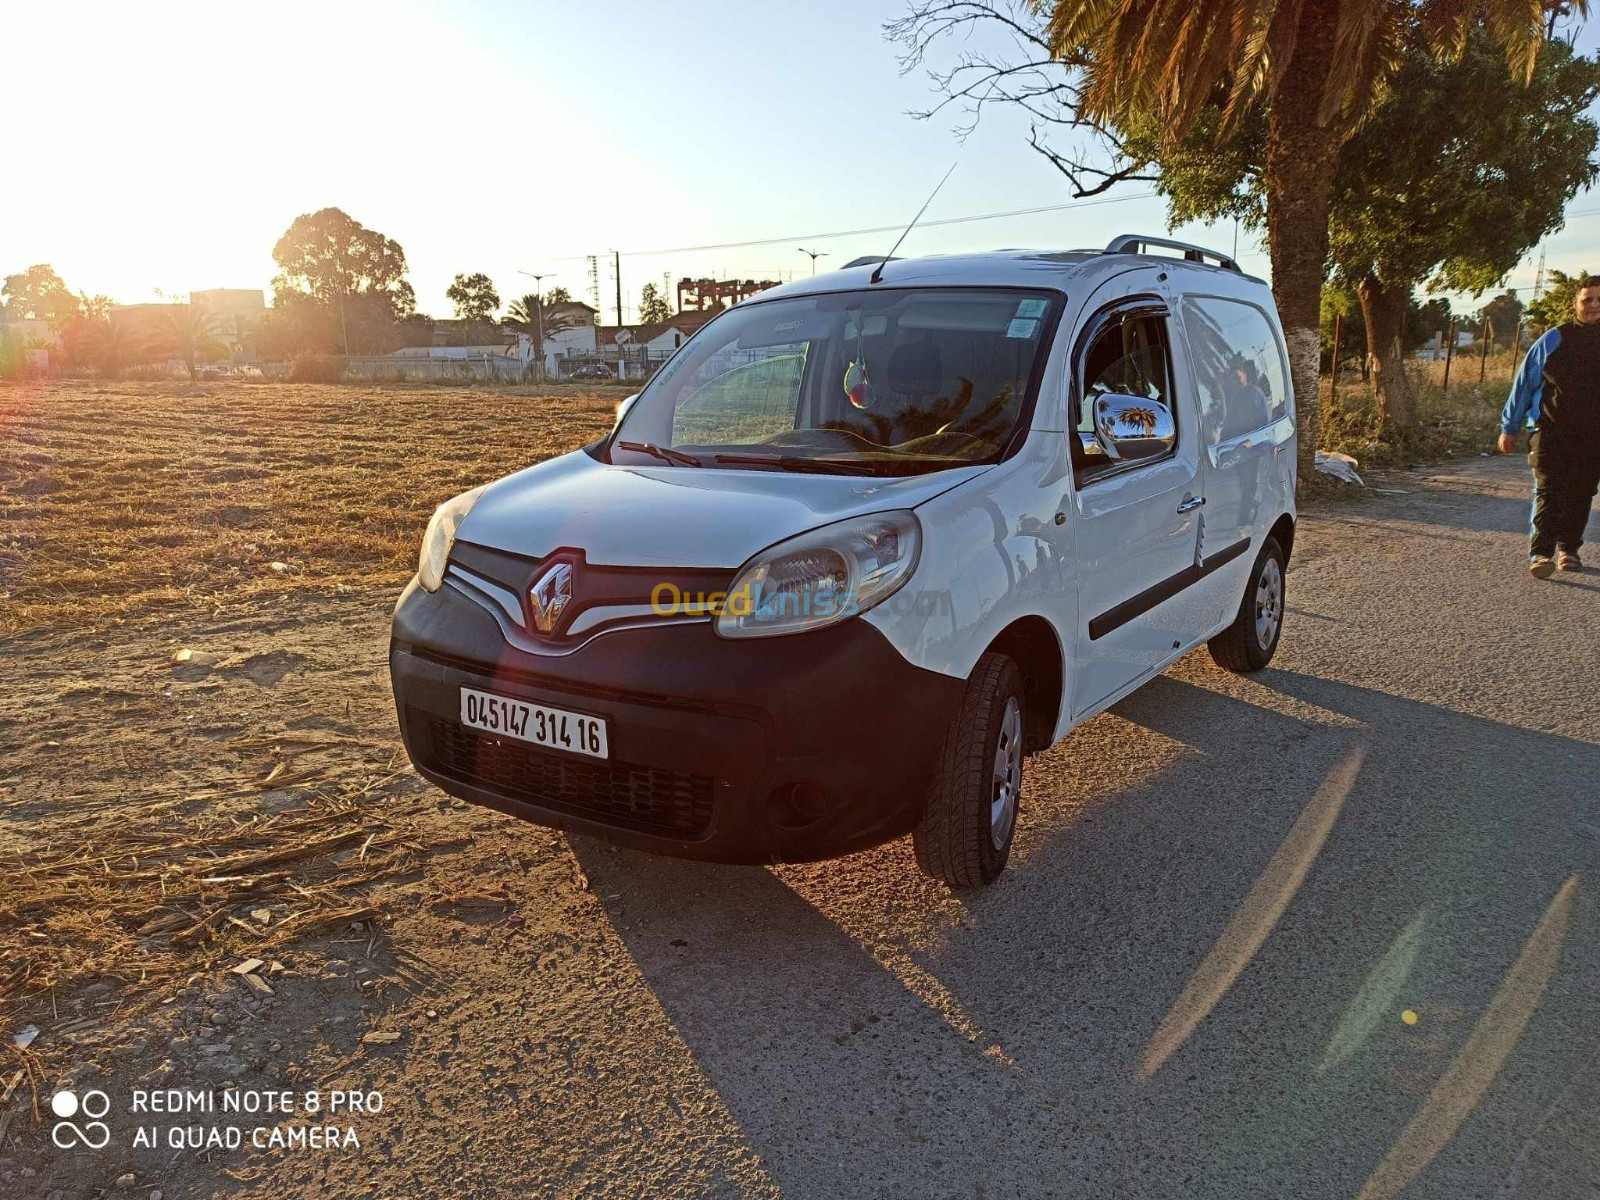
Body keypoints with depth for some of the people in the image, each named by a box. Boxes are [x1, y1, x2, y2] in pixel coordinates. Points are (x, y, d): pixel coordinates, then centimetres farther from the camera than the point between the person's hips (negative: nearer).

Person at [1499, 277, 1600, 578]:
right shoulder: (1553, 340, 1)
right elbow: (1524, 382, 5)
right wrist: (1510, 428, 5)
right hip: (1552, 432, -3)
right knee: (1549, 492, -11)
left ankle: (1568, 549, 23)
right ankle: (1540, 554, -14)